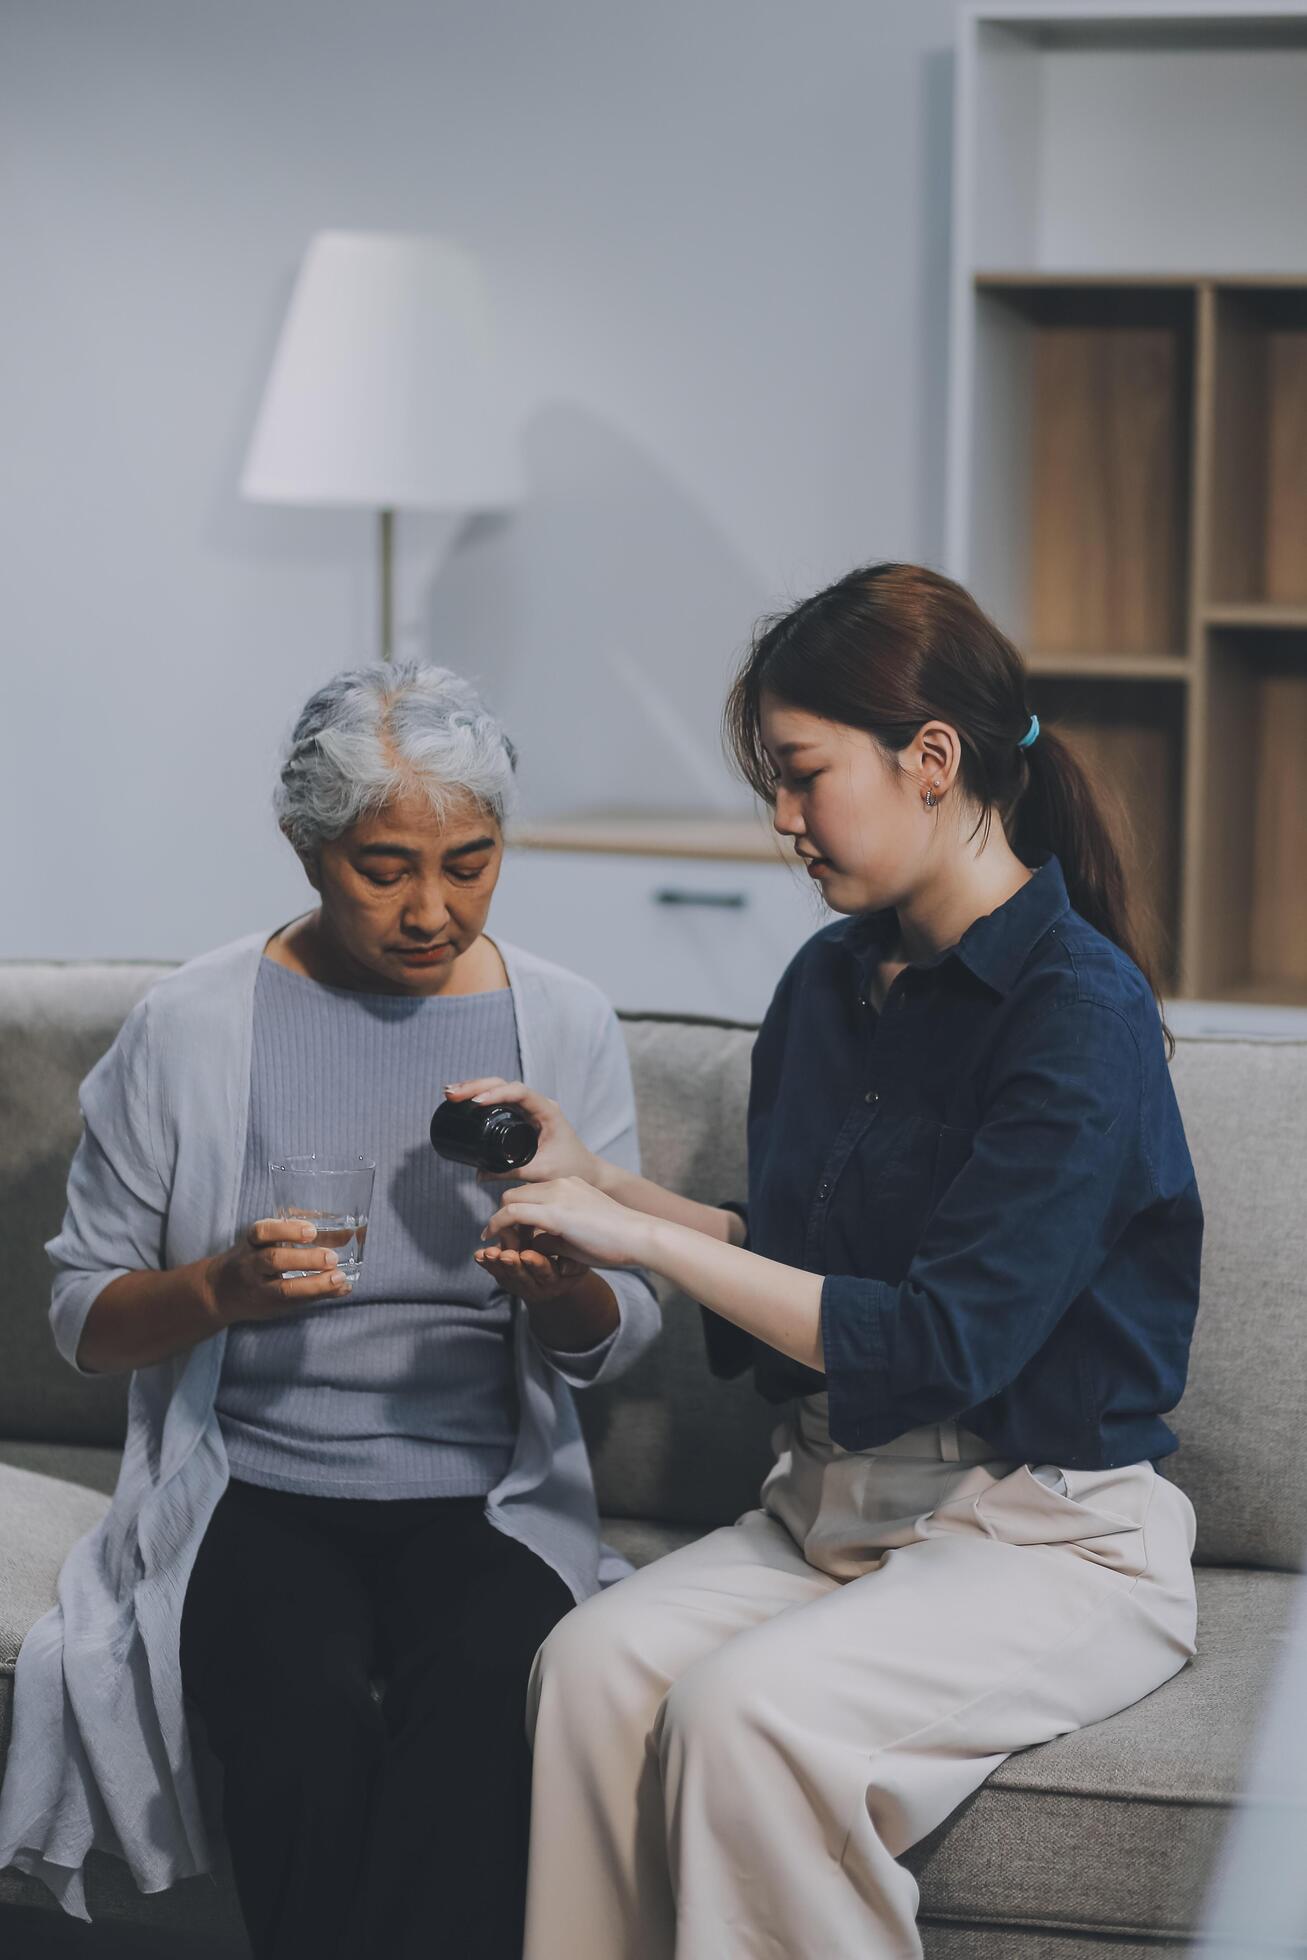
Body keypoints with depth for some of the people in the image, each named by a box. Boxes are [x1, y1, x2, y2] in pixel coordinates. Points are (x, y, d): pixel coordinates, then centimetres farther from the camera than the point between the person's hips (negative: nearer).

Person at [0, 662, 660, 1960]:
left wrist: (569, 1287, -15)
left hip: (485, 1500, 1)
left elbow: (617, 1339, 9)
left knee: (475, 1687, -33)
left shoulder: (565, 1026, 7)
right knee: (306, 1708, -33)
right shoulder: (192, 1027, 1)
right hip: (251, 1496, -1)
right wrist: (217, 1289, -17)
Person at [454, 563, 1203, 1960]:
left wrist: (646, 1238, -17)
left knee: (743, 1711, -30)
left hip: (1045, 1537, -7)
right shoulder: (833, 980, 9)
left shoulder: (1080, 1009, -15)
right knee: (592, 1664, -21)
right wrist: (592, 1185, 7)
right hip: (837, 1503, 7)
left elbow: (940, 1345, -21)